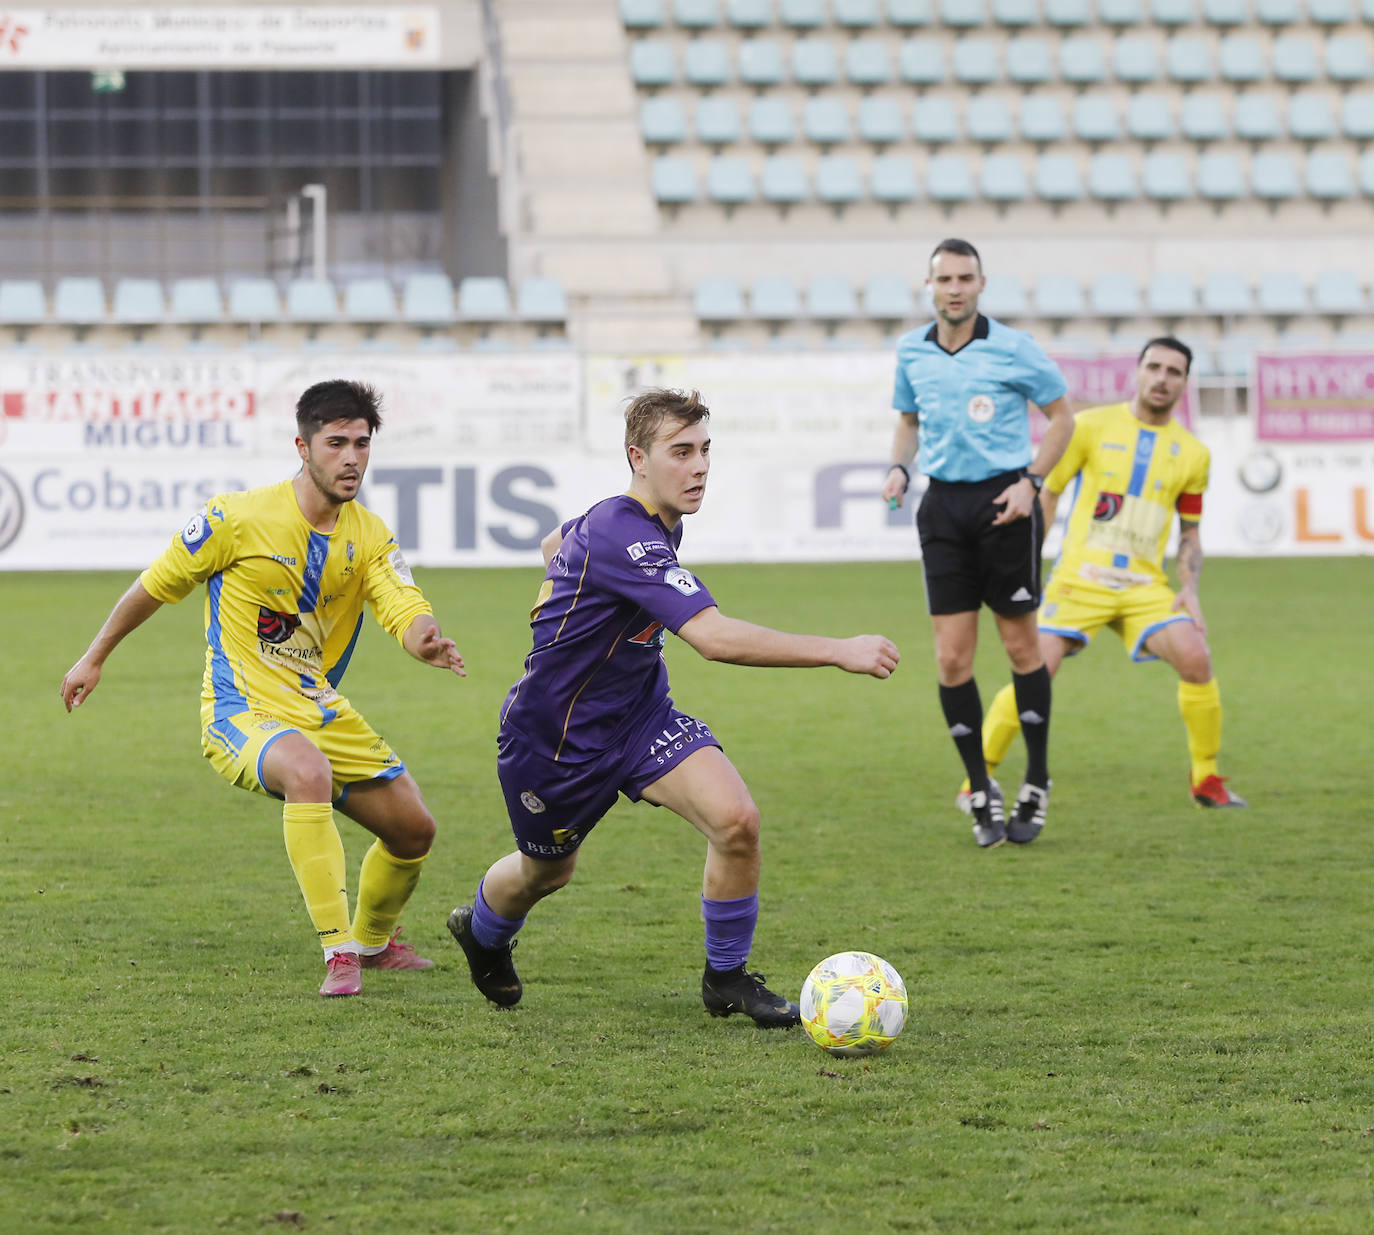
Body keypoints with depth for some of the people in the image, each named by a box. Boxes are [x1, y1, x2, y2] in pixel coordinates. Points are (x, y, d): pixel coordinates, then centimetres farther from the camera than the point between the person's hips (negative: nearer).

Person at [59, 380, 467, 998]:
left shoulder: (369, 535, 1)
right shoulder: (237, 518, -14)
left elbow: (406, 611, -13)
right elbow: (155, 585, 0)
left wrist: (428, 641, -38)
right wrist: (94, 658, 9)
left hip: (322, 711, 6)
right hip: (242, 711, -6)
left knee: (413, 828, 7)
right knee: (308, 769, -38)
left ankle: (374, 941, 39)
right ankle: (339, 952, -35)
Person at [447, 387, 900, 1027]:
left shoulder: (657, 522, -3)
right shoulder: (622, 537, -33)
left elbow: (555, 544, 19)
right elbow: (714, 637, -43)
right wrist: (838, 652, -44)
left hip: (640, 712, 7)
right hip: (554, 734, -7)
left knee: (735, 819, -17)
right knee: (547, 871, 18)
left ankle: (726, 977, 2)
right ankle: (480, 930, 54)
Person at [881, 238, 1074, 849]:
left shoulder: (1013, 349, -6)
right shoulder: (911, 352, 6)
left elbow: (1061, 414, 2)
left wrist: (1030, 481, -9)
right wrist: (899, 467, 2)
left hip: (1004, 501, -3)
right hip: (943, 505, 3)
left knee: (1020, 644, 2)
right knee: (951, 656, -2)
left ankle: (1036, 784, 16)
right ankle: (981, 793, 9)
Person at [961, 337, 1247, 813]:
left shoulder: (1192, 454, 9)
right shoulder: (1092, 426, 1)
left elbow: (1190, 532, 18)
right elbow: (1046, 493, 5)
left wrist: (1190, 590, 2)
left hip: (1145, 586, 2)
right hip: (1079, 577, -2)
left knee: (1196, 659, -20)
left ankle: (1206, 780, -4)